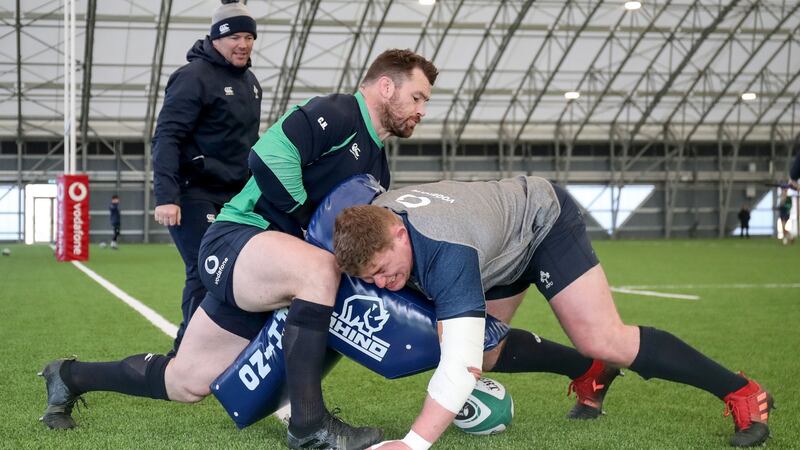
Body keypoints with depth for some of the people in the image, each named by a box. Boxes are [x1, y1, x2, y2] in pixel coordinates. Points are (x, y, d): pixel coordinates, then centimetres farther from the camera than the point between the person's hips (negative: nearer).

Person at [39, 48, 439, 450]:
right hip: (235, 239, -9)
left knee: (185, 384, 11)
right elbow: (268, 156, -24)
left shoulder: (377, 166, 18)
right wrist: (310, 221, -16)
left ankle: (71, 377, 33)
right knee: (319, 270, -38)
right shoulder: (335, 113, -10)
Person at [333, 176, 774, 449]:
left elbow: (461, 365, -52)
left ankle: (742, 393, -5)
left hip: (544, 219, -8)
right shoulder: (370, 223, -22)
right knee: (483, 351, 1)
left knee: (603, 340, -19)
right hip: (503, 253, 8)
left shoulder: (445, 251, -45)